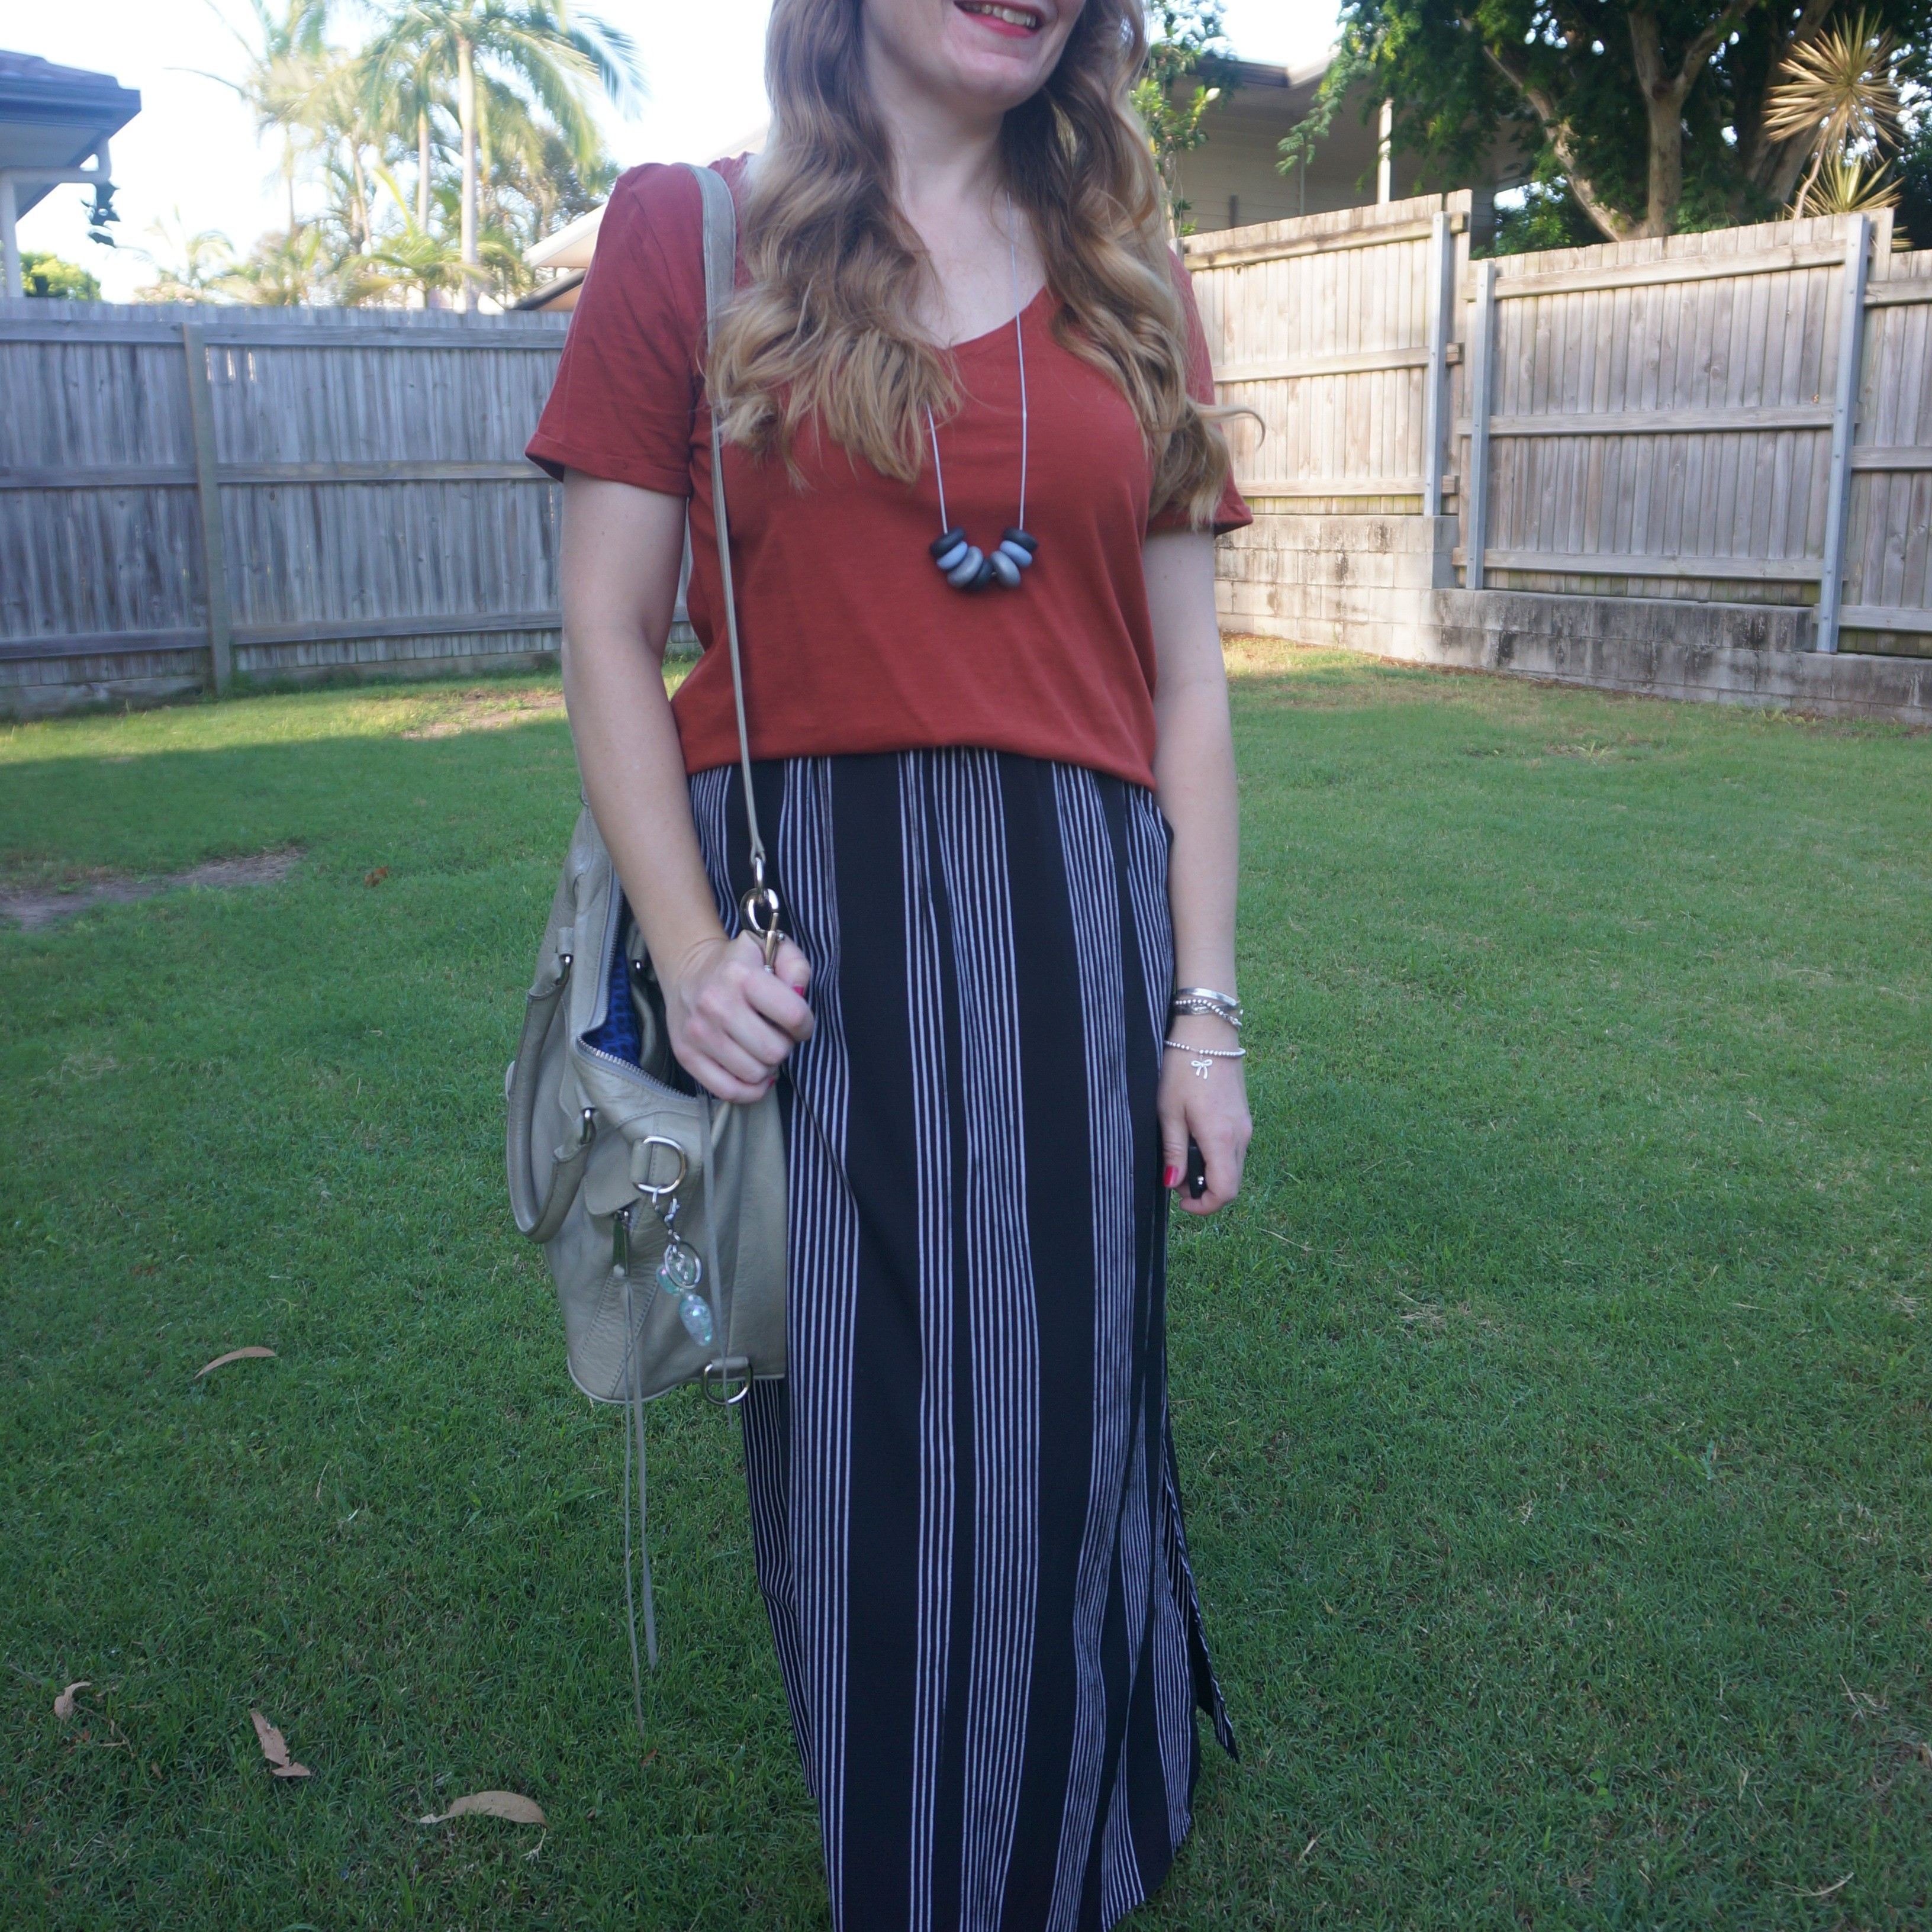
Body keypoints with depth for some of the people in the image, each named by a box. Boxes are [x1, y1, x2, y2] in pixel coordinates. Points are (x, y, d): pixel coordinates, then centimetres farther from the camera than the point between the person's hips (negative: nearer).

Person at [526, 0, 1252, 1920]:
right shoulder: (688, 234, 3)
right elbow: (608, 636, 0)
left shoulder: (1132, 287, 10)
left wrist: (1205, 1011, 3)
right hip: (809, 932, -2)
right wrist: (687, 952, -12)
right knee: (856, 1455, 9)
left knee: (1059, 1445, 10)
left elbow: (1186, 683, 8)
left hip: (1077, 924, 2)